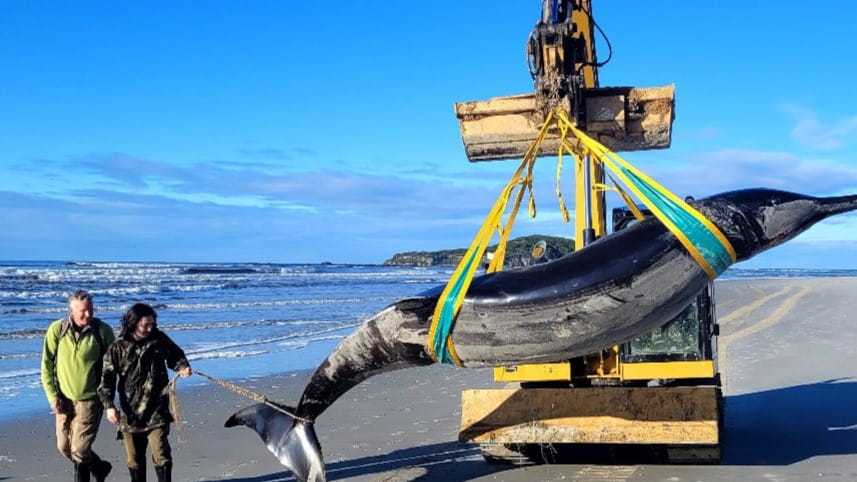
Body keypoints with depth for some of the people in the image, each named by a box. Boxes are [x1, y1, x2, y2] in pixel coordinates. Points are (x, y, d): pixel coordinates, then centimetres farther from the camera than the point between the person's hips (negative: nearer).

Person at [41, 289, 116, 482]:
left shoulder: (103, 331, -9)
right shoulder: (57, 329, -6)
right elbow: (47, 365, -1)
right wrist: (52, 396, -6)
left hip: (90, 399, -3)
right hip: (64, 399, 3)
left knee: (79, 449, -8)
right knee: (64, 447, 12)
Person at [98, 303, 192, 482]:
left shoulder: (159, 340, 0)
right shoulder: (118, 348, -5)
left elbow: (175, 355, 17)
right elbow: (107, 379, -5)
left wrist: (182, 367, -5)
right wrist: (109, 405, -16)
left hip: (156, 412, 0)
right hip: (130, 413, 1)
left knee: (161, 457, -9)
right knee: (134, 461, 13)